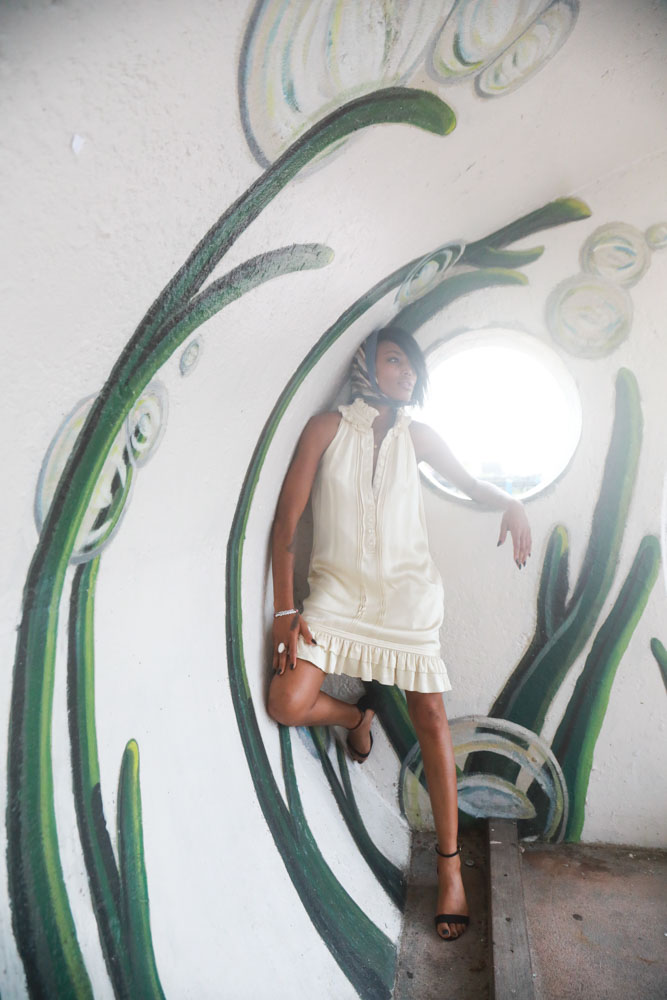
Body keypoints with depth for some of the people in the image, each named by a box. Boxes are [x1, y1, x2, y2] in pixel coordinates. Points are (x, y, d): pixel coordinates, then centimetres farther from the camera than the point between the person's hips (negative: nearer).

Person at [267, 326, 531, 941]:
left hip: (408, 591, 2)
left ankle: (450, 863, 15)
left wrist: (512, 503, -3)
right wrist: (286, 609, -11)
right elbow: (285, 521, -5)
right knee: (289, 703, -15)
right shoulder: (328, 427, -1)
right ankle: (358, 716, 20)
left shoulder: (417, 436, 7)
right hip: (338, 589, -1)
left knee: (430, 715, 0)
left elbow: (470, 483, 21)